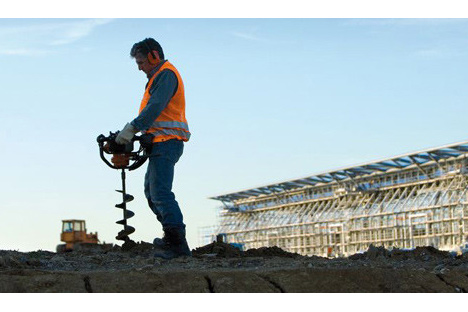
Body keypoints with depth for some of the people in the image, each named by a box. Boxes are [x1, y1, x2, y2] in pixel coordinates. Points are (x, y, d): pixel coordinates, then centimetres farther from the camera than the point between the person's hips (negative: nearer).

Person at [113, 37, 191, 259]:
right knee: (151, 191, 16)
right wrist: (131, 130, 8)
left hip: (167, 141, -11)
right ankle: (172, 236, 20)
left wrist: (132, 129, -26)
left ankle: (178, 244, -22)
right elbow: (150, 110, 20)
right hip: (162, 142, 11)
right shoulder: (158, 76, 24)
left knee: (160, 191, -18)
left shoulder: (166, 74, -10)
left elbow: (155, 107, -22)